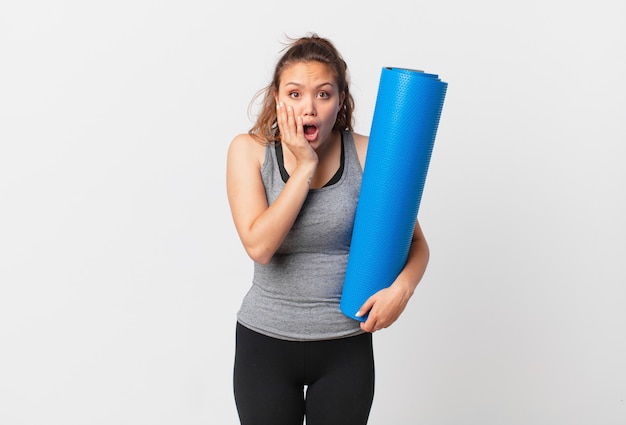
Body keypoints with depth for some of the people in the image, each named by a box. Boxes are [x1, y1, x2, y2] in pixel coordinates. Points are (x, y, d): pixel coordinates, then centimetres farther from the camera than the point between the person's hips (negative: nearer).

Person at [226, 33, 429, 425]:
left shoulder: (366, 154, -8)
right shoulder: (250, 150, -8)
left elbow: (416, 243, -2)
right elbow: (259, 246, -20)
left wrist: (402, 286, -22)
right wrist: (305, 166, -20)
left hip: (346, 347, 0)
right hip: (265, 343, 0)